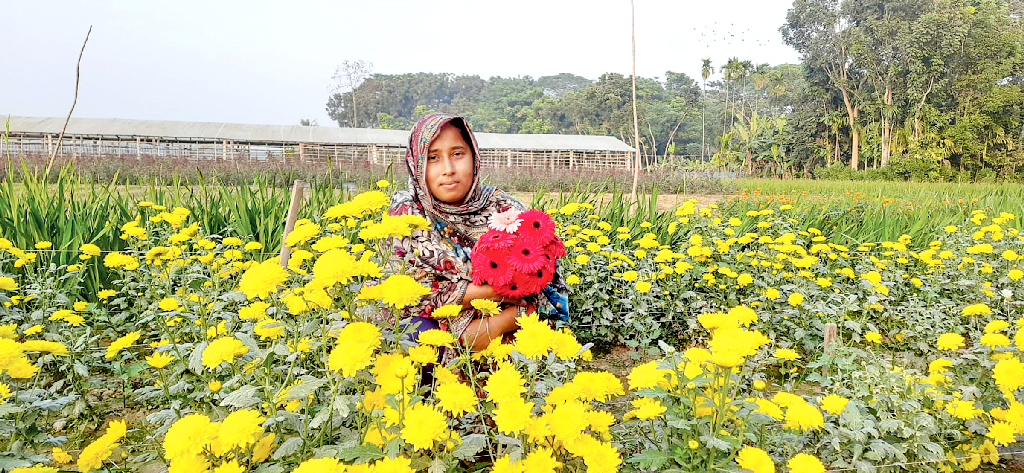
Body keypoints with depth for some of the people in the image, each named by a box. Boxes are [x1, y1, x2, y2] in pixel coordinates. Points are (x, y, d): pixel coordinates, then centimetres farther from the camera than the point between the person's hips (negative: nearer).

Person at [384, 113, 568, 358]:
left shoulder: (505, 209, -4)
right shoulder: (406, 210, -3)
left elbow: (550, 286, -5)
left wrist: (496, 325, -22)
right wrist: (489, 291, -18)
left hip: (502, 337, 1)